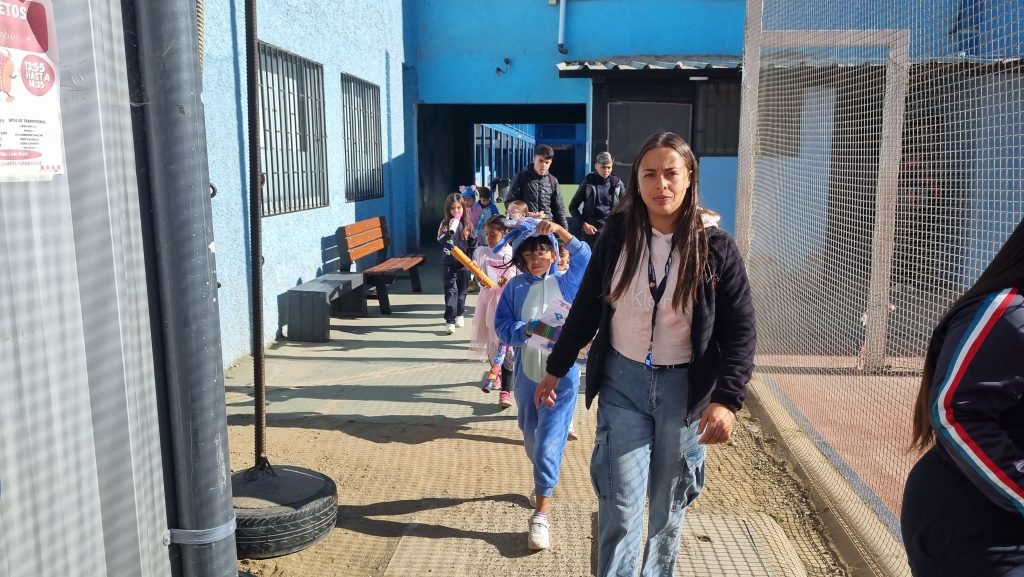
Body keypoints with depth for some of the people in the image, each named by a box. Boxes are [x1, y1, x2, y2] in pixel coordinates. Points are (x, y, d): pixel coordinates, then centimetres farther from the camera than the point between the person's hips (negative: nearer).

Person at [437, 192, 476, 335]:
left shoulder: (467, 224, 1)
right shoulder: (445, 224, -6)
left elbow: (473, 243, 8)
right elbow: (441, 241, -19)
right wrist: (451, 231, -33)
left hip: (464, 263, 3)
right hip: (449, 263, -3)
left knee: (462, 290, 14)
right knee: (451, 291, -7)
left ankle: (459, 315, 32)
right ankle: (450, 320, -9)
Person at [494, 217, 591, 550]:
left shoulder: (565, 283, -3)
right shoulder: (515, 288, 0)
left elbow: (584, 257, -19)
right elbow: (502, 328, -6)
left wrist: (559, 230, -27)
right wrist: (530, 329, -23)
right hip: (526, 376, 3)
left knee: (549, 445, -7)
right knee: (532, 440, 21)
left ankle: (540, 516, -1)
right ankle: (544, 481, 49)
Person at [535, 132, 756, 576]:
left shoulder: (714, 245, -8)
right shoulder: (618, 233, -3)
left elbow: (740, 330, -7)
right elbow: (587, 306, 6)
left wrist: (726, 399, -19)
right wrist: (556, 368, 10)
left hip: (685, 386, 0)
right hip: (623, 380, 0)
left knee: (670, 505, 15)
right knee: (619, 505, -1)